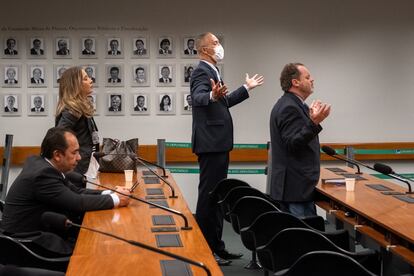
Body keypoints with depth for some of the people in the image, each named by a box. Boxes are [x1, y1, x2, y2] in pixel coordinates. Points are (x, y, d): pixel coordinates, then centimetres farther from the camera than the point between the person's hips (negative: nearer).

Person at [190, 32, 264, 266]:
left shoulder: (213, 71, 19)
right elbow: (198, 97, -33)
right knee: (208, 194, -7)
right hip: (210, 143, -10)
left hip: (218, 143, 10)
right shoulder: (202, 71, -13)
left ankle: (216, 246, 20)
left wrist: (246, 88, 40)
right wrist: (212, 95, -55)